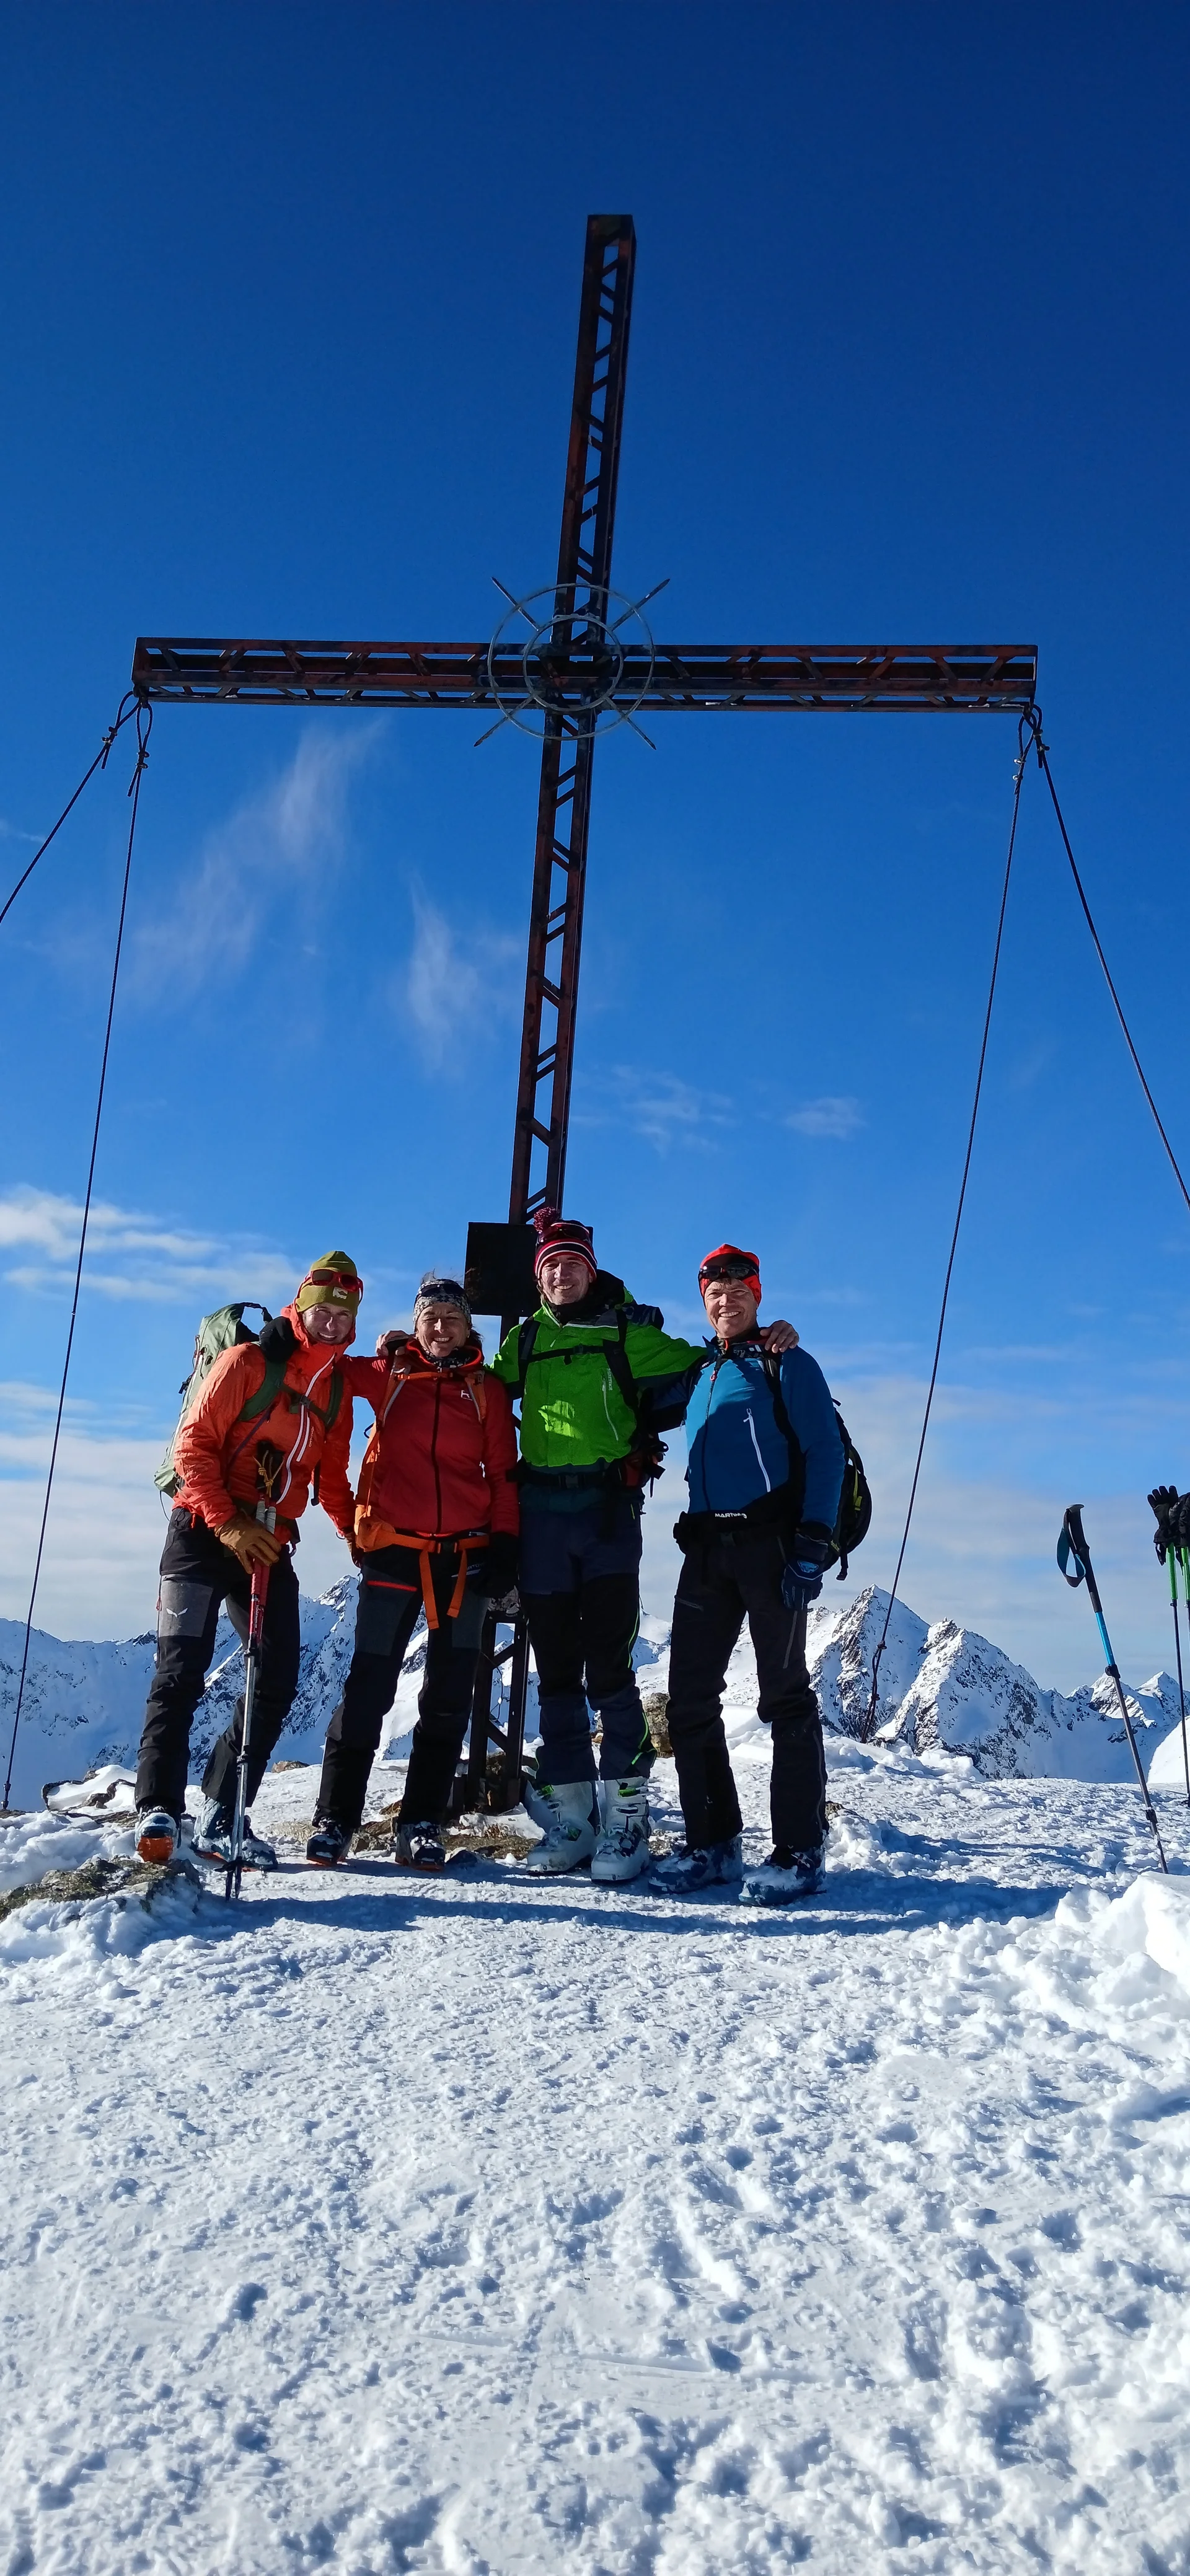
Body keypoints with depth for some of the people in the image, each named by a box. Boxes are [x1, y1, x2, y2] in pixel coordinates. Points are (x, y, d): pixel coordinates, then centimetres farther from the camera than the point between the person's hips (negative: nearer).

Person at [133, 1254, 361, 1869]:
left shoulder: (337, 1389, 13)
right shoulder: (248, 1362, -4)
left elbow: (332, 1480, 18)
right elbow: (194, 1444, -9)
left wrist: (360, 1533, 3)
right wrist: (227, 1524, -17)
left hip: (270, 1544, 6)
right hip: (204, 1533, -6)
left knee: (278, 1683, 1)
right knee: (181, 1670, -13)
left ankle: (222, 1816, 9)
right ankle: (158, 1810, -15)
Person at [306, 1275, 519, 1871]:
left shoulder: (487, 1390, 8)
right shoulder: (388, 1373, 7)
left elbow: (504, 1473, 6)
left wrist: (504, 1542, -2)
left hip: (465, 1555, 1)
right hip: (393, 1550, -1)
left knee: (449, 1697, 4)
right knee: (368, 1687, -1)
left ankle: (421, 1825, 12)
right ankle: (334, 1819, 8)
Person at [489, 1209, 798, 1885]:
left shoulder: (627, 1333, 7)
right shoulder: (525, 1340, 16)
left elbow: (696, 1367, 9)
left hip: (609, 1507, -3)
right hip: (541, 1512, 4)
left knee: (609, 1669, -8)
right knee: (557, 1670, 7)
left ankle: (626, 1816, -3)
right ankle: (569, 1815, 14)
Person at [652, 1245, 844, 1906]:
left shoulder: (788, 1365, 3)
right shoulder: (697, 1373, 19)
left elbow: (825, 1454, -5)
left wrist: (813, 1543, -15)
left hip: (771, 1542, -6)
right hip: (708, 1547, 6)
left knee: (785, 1694, -4)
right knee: (690, 1695, 3)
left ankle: (800, 1852, 2)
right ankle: (714, 1843, 13)